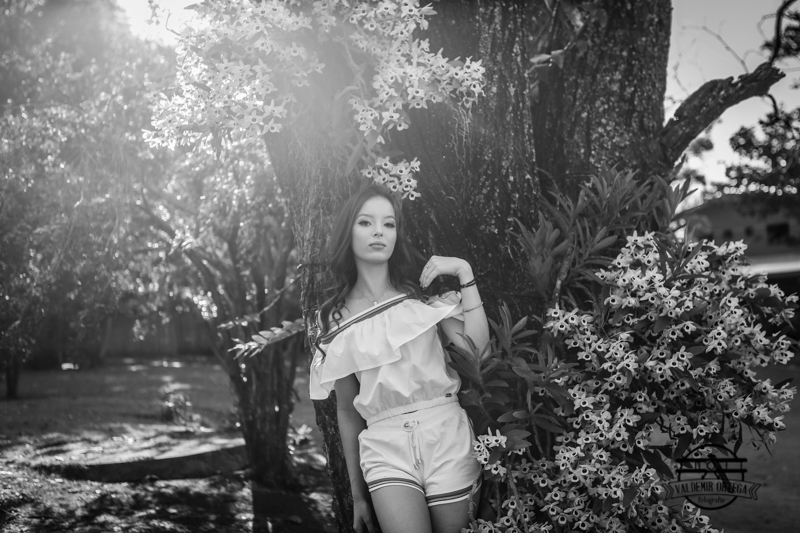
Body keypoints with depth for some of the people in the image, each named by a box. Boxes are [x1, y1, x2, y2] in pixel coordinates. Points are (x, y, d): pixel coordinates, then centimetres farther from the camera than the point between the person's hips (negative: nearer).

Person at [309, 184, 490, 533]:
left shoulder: (422, 291, 7)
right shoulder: (334, 318, 7)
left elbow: (477, 349, -7)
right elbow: (347, 410, 11)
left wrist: (465, 275, -9)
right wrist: (357, 494, 12)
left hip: (447, 436, 1)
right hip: (385, 447, -1)